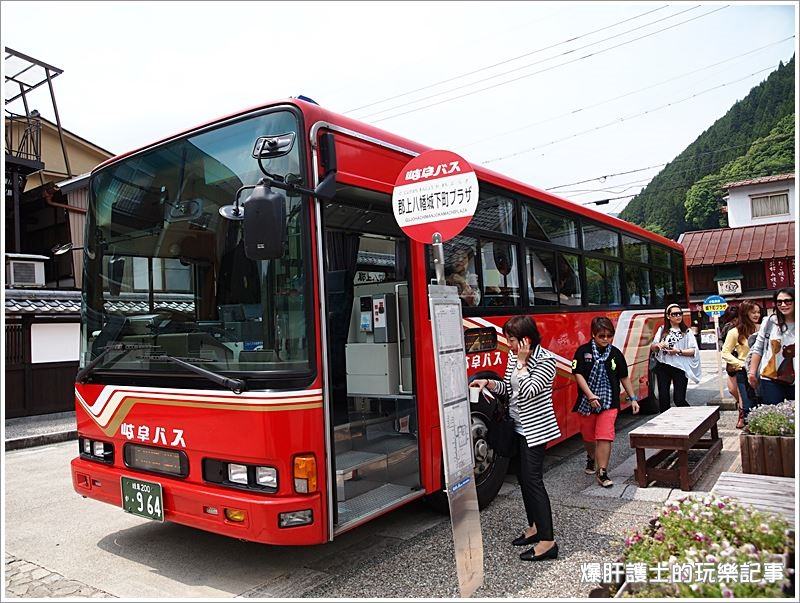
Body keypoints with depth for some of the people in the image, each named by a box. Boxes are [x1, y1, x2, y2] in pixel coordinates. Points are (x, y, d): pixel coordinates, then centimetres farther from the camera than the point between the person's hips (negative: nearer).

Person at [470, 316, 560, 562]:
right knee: (524, 478, 15)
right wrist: (488, 383, -4)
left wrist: (522, 362, -20)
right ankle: (535, 527, 30)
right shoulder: (514, 356, 5)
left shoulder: (545, 360, -17)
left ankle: (548, 542, -4)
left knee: (533, 479, -9)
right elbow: (508, 387, 12)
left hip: (535, 428, -8)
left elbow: (528, 391, -25)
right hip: (518, 426, 8)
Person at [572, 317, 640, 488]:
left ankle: (602, 472, -4)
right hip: (587, 401, 0)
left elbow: (624, 377, 12)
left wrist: (633, 398, 13)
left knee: (605, 436, -11)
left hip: (608, 402, 0)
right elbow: (578, 374, -10)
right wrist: (591, 396, -17)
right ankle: (591, 459, 44)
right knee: (588, 435, 16)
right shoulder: (583, 351, -6)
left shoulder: (616, 353, 2)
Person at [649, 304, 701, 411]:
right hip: (663, 367, 3)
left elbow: (694, 351, -3)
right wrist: (658, 345, -12)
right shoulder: (662, 330, 11)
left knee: (679, 399, -5)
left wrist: (679, 351, -16)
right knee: (663, 398, 2)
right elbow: (652, 348, 10)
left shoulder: (686, 332, 4)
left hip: (680, 367, -3)